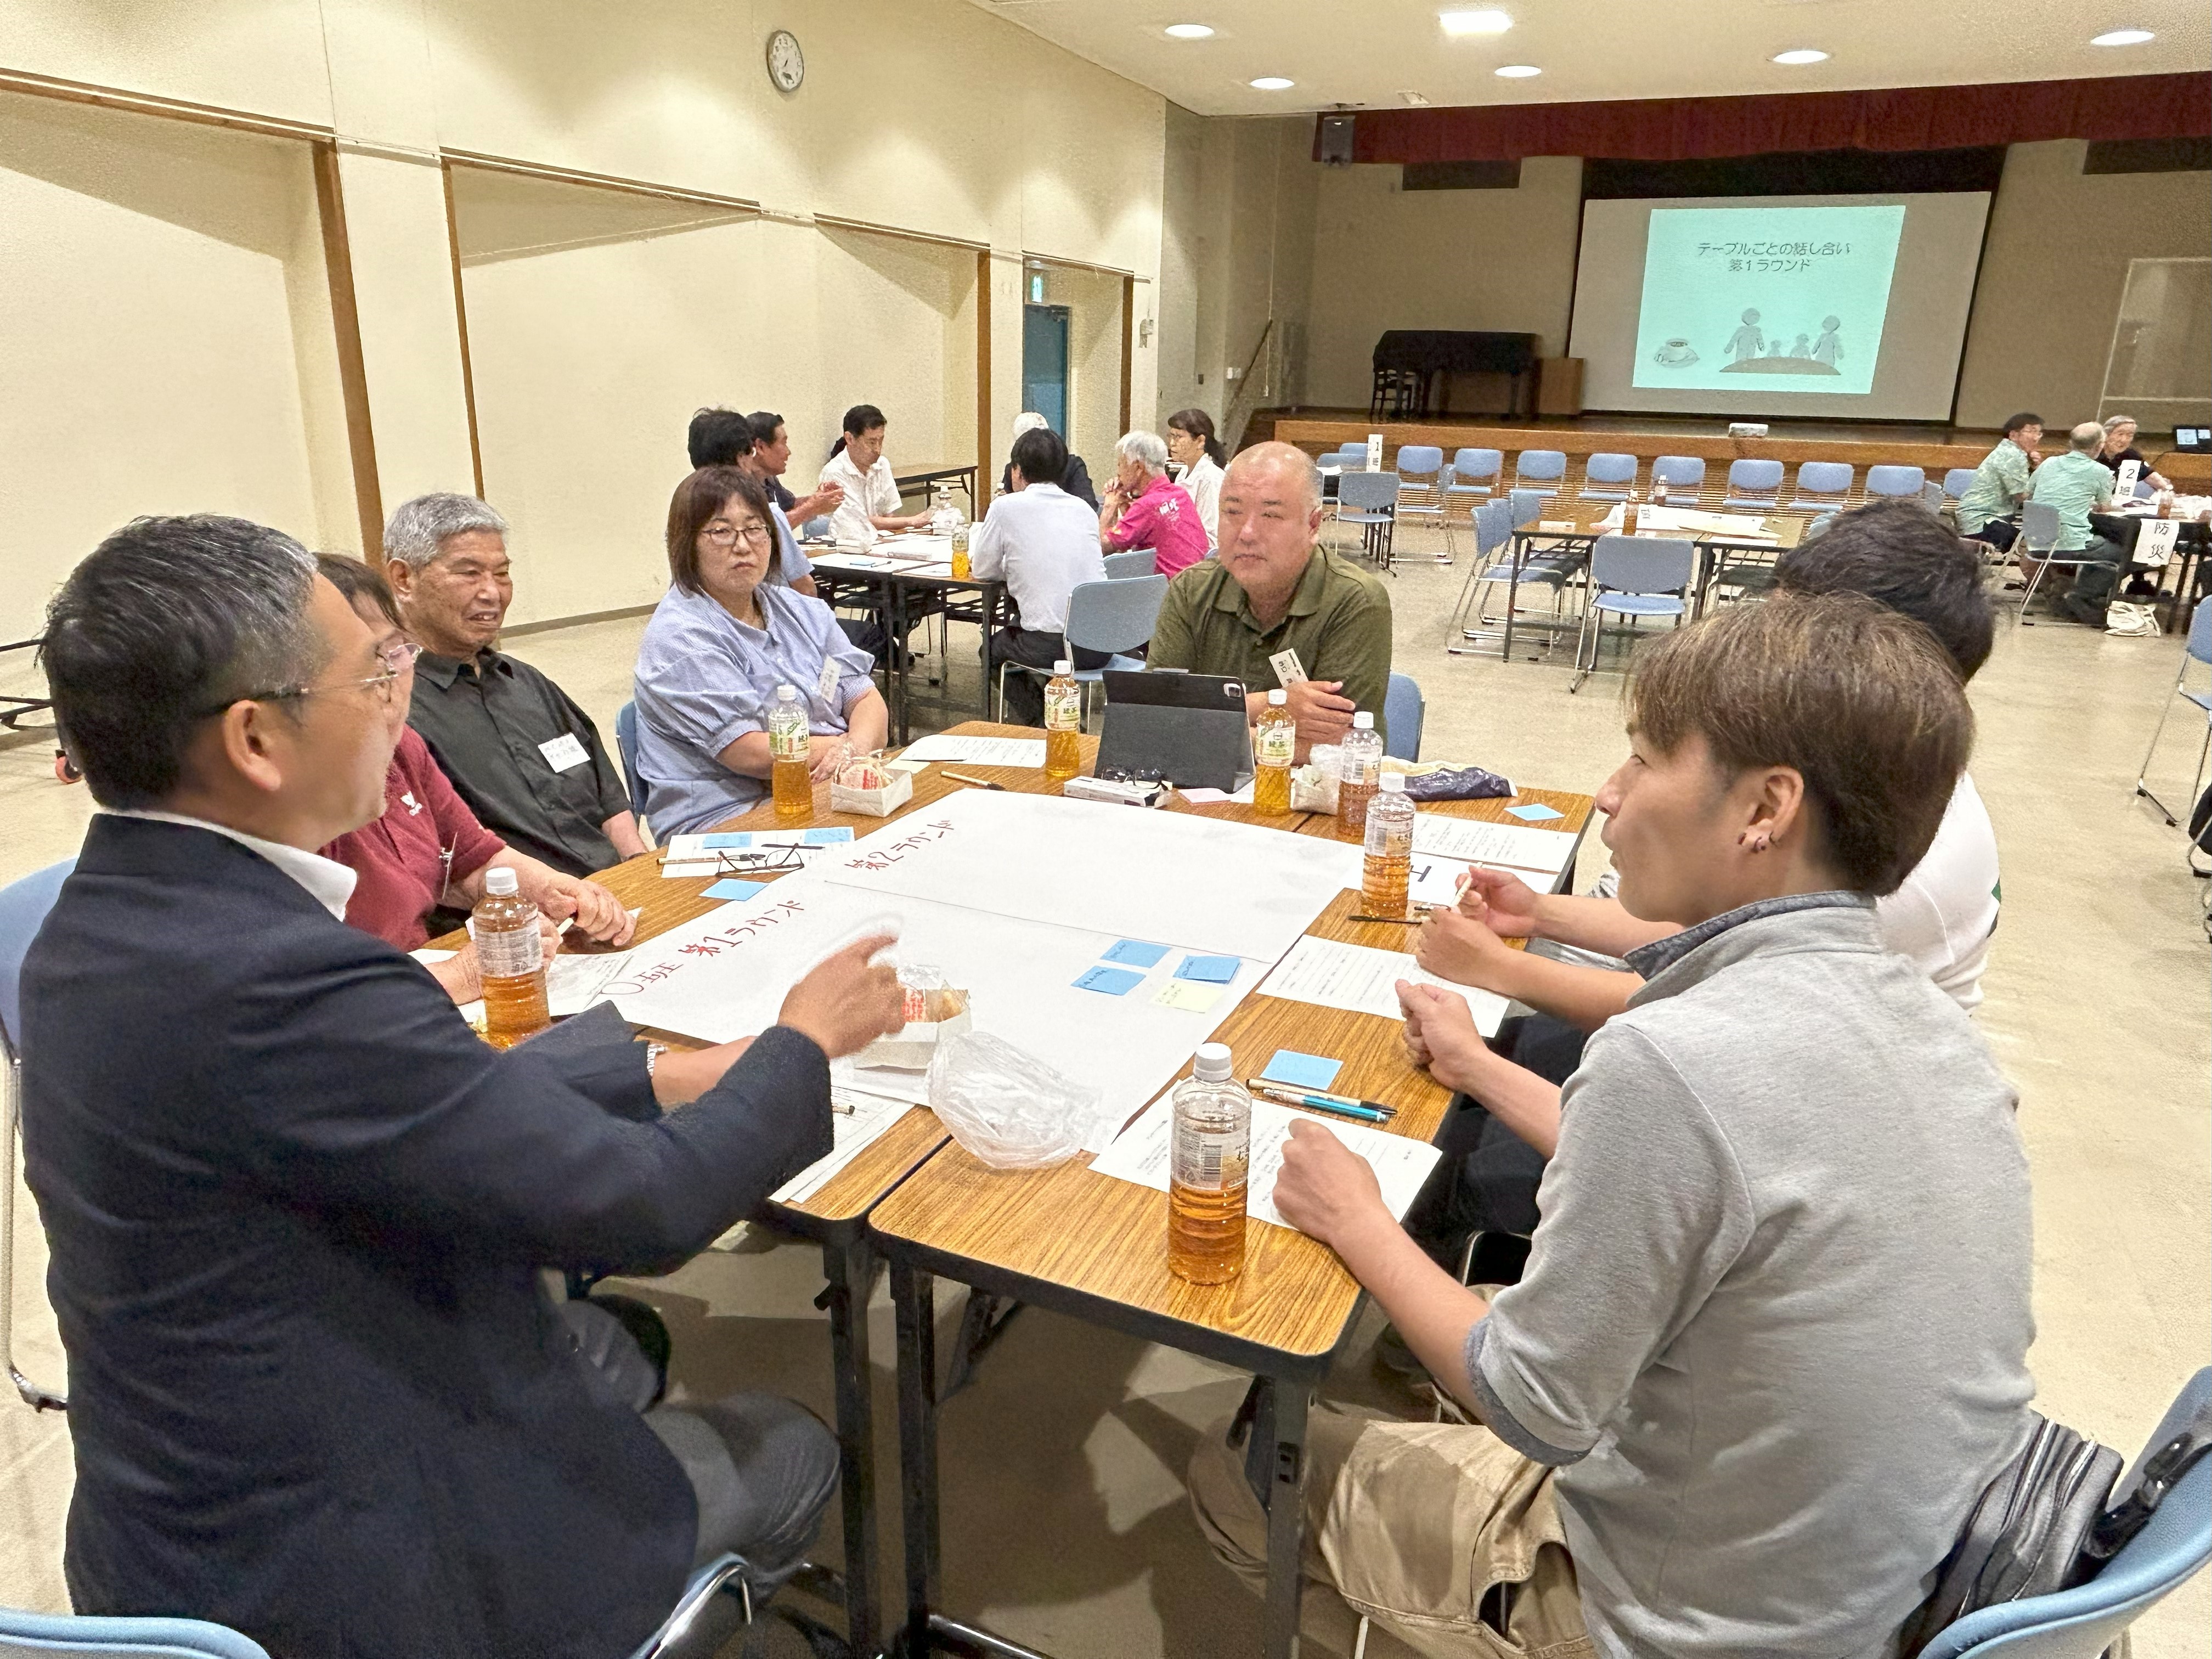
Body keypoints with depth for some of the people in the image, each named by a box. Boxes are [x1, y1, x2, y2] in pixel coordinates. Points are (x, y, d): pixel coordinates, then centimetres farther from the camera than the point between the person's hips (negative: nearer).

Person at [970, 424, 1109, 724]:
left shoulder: (1007, 507, -2)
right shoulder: (1083, 508, 11)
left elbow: (983, 570, 7)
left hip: (1051, 646, -6)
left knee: (994, 646, 26)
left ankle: (1041, 723, 26)